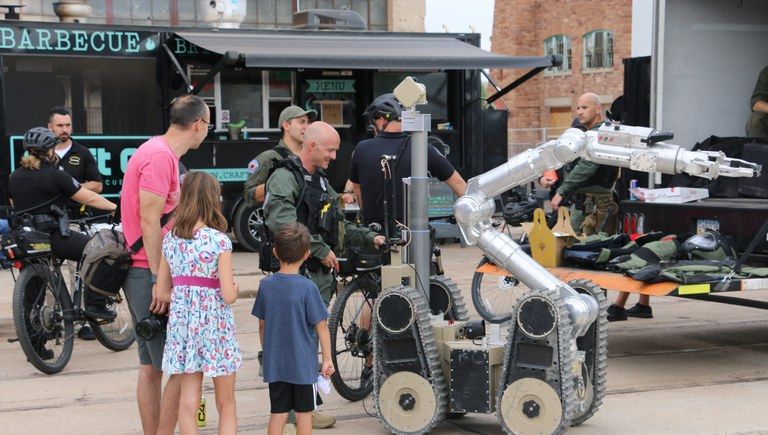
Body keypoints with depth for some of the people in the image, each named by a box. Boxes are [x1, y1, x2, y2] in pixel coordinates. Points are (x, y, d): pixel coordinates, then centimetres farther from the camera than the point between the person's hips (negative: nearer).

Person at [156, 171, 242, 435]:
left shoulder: (170, 240, 3)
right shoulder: (219, 241, -11)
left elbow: (162, 293, 6)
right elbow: (229, 295, -14)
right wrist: (235, 289, 7)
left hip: (181, 323, 4)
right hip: (216, 325, -4)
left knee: (188, 402, 7)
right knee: (226, 403, 9)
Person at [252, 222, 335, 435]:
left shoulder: (266, 285, -2)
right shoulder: (307, 288, -15)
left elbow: (262, 325, 6)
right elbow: (321, 326, -11)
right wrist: (327, 359, -2)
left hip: (274, 364, 4)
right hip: (303, 364, -4)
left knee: (277, 414, 9)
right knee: (304, 413, 8)